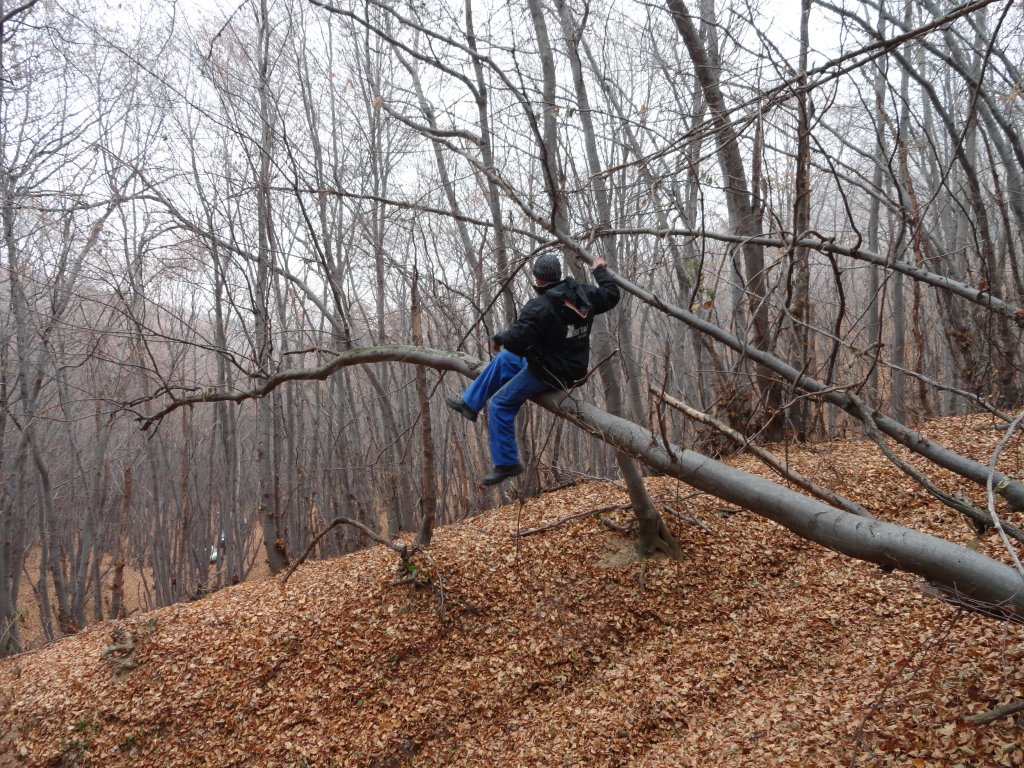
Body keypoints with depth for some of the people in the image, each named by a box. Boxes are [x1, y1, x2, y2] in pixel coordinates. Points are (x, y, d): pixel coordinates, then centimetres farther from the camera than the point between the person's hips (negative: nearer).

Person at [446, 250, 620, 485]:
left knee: (500, 404, 1)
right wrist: (601, 271, 28)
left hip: (550, 372, -9)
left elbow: (516, 341, -29)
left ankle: (506, 463, 6)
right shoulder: (583, 294, -3)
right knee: (503, 358, 23)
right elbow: (612, 295, 13)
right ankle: (469, 403, 31)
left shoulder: (539, 307, -25)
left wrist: (498, 337, -8)